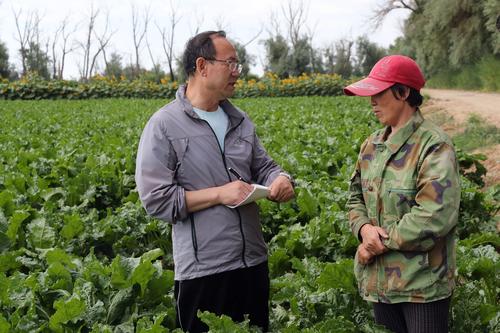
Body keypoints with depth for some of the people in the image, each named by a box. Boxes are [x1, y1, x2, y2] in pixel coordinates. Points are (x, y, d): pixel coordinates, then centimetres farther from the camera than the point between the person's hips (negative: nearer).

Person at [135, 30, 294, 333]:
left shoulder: (240, 121, 10)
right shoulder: (164, 126, -9)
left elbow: (263, 166, 17)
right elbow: (156, 200, -14)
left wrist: (281, 179, -8)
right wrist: (219, 194, -17)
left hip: (254, 263, 6)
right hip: (203, 271, -6)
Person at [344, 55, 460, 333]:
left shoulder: (434, 146, -15)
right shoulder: (372, 145, 8)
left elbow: (435, 216, -24)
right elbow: (356, 197, 14)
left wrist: (381, 243, -17)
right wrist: (364, 228, -9)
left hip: (423, 285, -7)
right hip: (379, 279, 7)